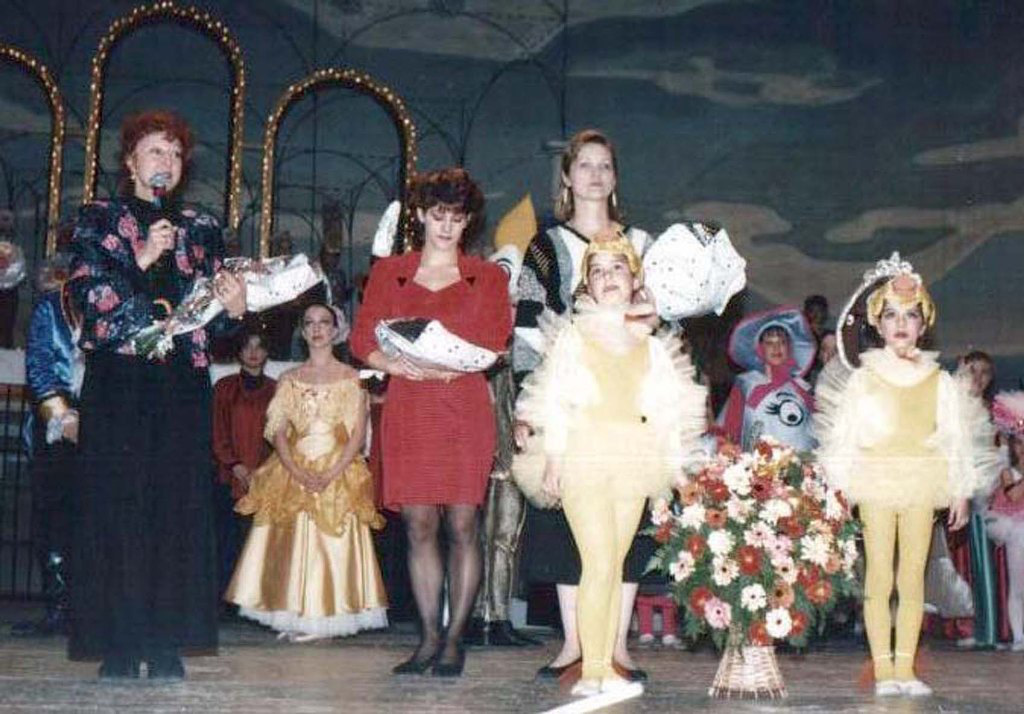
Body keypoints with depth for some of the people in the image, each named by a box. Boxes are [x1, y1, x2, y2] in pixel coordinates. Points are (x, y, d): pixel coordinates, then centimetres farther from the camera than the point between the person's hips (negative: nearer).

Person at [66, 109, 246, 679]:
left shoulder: (201, 227, 17)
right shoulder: (99, 219, 11)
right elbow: (85, 290, -3)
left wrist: (234, 307, -9)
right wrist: (140, 259, -14)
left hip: (183, 384, 2)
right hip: (118, 381, -2)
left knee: (178, 505, -2)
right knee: (118, 502, -6)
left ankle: (167, 643, 1)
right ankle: (118, 645, -2)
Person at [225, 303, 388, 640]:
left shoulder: (350, 377, 4)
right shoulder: (289, 379, 10)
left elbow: (358, 434, -2)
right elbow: (278, 432, 3)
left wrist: (332, 474, -15)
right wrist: (297, 473, -13)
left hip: (339, 473, -2)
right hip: (294, 472, 2)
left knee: (335, 544, -6)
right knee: (292, 545, -3)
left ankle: (328, 620, 0)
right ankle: (295, 620, 3)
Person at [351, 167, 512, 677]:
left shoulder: (488, 278, 12)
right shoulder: (388, 272, 14)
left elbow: (494, 347, 0)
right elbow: (362, 340, 7)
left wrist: (444, 364, -16)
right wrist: (397, 365, -13)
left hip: (465, 410, -1)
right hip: (408, 412, 1)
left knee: (463, 524, -3)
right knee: (419, 526, 1)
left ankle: (454, 640, 5)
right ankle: (428, 639, 9)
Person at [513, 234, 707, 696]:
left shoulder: (649, 343, 13)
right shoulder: (574, 335, 4)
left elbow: (664, 412, 13)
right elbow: (555, 402, -1)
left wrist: (668, 470, 8)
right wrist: (552, 461, -8)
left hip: (633, 462, 4)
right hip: (584, 454, -3)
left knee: (615, 566, 4)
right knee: (600, 564, -12)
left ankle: (606, 667, 10)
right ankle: (591, 670, -7)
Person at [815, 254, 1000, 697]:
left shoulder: (940, 382, 7)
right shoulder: (863, 379, 2)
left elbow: (956, 438, 8)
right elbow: (843, 436, 1)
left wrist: (961, 492, 5)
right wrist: (838, 488, -4)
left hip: (922, 485, 2)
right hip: (876, 482, -2)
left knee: (913, 577, 3)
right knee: (879, 576, -3)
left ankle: (905, 667, 9)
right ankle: (883, 669, 1)